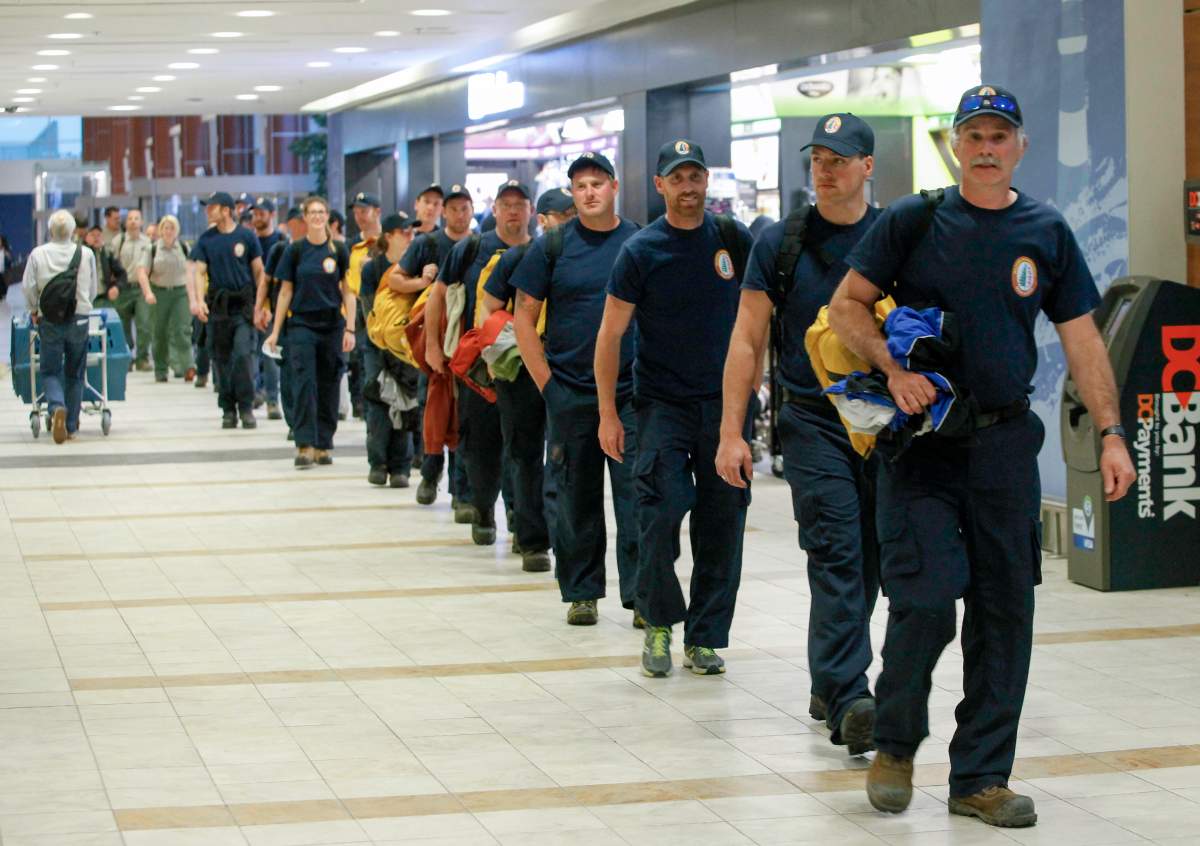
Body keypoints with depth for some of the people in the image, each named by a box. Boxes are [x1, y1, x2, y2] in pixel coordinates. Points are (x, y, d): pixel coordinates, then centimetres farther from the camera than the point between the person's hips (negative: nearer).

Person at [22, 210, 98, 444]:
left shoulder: (38, 254, -3)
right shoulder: (86, 254, -1)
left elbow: (28, 286, -3)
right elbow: (92, 290, 6)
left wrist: (34, 310, 13)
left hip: (49, 320, -1)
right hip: (79, 319, 1)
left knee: (50, 371, 6)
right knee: (75, 373, 11)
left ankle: (57, 407, -23)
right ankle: (71, 425, 14)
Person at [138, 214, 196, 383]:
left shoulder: (184, 248, 7)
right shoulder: (153, 249, 2)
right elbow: (142, 273, -3)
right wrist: (148, 292, -17)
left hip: (181, 292, 0)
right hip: (159, 293, 0)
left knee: (182, 330, -14)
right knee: (160, 333, 5)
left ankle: (188, 367, -22)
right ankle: (160, 371, 16)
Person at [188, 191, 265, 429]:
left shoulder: (246, 236, 1)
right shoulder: (206, 239, 6)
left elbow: (258, 271, 4)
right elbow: (194, 271, 1)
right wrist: (194, 300, -14)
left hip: (243, 304, -3)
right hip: (217, 305, 3)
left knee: (243, 354, -13)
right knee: (222, 359, 6)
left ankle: (246, 407, -7)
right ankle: (228, 410, 14)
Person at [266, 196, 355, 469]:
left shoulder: (339, 251, 4)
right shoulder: (295, 250, 3)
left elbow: (348, 292, 4)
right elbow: (286, 292, 6)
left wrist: (350, 329, -5)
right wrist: (276, 331, 3)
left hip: (332, 325, 1)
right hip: (301, 324, -1)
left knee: (328, 387, 4)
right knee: (304, 384, -10)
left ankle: (323, 445, 12)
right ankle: (304, 446, -13)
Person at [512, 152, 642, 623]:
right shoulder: (553, 247, 2)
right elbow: (524, 318, 4)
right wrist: (545, 381, -2)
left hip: (632, 391, 0)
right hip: (570, 391, 0)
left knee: (636, 496, -3)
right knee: (577, 496, 7)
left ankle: (640, 594, 3)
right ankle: (582, 593, 17)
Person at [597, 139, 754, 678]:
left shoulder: (733, 240, 3)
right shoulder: (640, 251, -4)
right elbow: (611, 334, -3)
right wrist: (608, 414, -7)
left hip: (724, 400, 3)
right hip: (661, 401, -2)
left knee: (722, 521, 2)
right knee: (662, 508, -15)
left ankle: (705, 639, 12)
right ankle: (659, 622, 5)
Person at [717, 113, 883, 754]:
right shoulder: (781, 243, 2)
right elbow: (748, 340, 3)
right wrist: (731, 433, -2)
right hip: (812, 419, -2)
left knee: (868, 560, 8)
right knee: (836, 555, -13)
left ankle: (829, 686, 24)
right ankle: (848, 698, -18)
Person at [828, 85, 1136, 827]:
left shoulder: (1047, 233, 6)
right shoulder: (913, 222, 0)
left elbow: (1083, 340, 7)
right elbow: (847, 306, 2)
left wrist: (1111, 433, -1)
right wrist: (894, 368, -15)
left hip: (1006, 443, 3)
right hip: (921, 440, -3)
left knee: (1005, 613, 4)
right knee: (926, 598, -12)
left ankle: (981, 778, 15)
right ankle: (895, 744, 14)